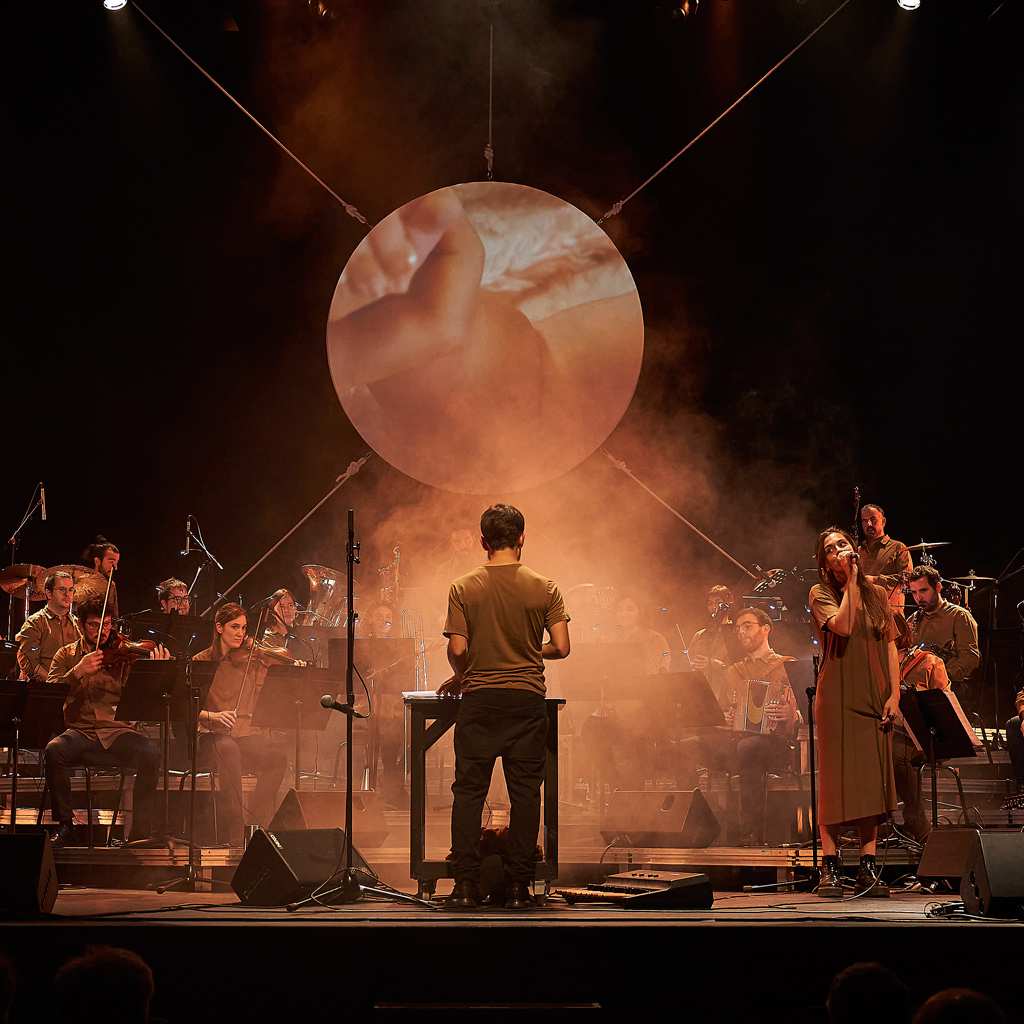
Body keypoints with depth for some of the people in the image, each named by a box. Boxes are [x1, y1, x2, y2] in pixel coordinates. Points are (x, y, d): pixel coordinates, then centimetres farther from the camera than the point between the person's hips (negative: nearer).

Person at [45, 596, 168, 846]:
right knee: (54, 750, -32)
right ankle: (64, 824, -15)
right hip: (79, 731, 0)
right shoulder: (67, 655, 13)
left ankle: (141, 830, -19)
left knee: (150, 752, -30)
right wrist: (78, 671, -15)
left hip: (117, 732, 0)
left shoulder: (124, 655, 9)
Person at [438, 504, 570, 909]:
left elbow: (458, 649, -7)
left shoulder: (463, 588, -3)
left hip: (479, 698, 0)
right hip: (527, 699, 0)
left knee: (469, 790, 6)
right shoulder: (544, 588, -1)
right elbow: (561, 647, -4)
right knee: (525, 792, 4)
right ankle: (519, 885, 4)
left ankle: (466, 883, 3)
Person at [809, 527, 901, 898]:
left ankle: (868, 868, 5)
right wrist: (850, 583, -11)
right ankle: (829, 868, -3)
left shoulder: (876, 594, 13)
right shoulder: (820, 593, 1)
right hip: (837, 697, -4)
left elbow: (890, 644, 10)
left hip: (874, 698, 4)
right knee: (836, 778, -6)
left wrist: (894, 693, 1)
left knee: (872, 780, 2)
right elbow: (842, 626, -18)